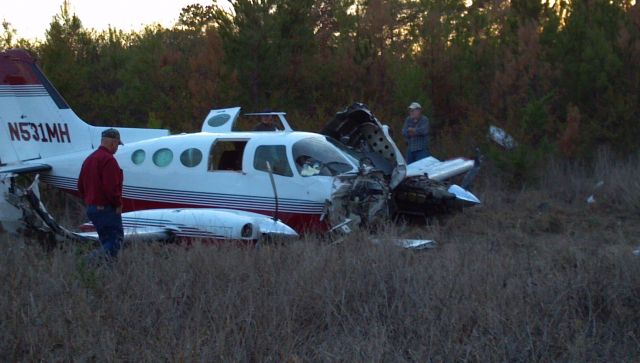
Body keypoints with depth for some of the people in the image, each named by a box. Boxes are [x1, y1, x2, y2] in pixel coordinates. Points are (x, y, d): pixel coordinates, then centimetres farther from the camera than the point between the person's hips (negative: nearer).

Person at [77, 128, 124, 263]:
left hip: (91, 207, 9)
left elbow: (80, 186, 19)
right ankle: (99, 255, -26)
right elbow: (111, 187, -23)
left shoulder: (89, 159, 15)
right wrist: (118, 204, -11)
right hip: (107, 209, -9)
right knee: (116, 239, -7)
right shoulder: (108, 159, -16)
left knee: (106, 240, 14)